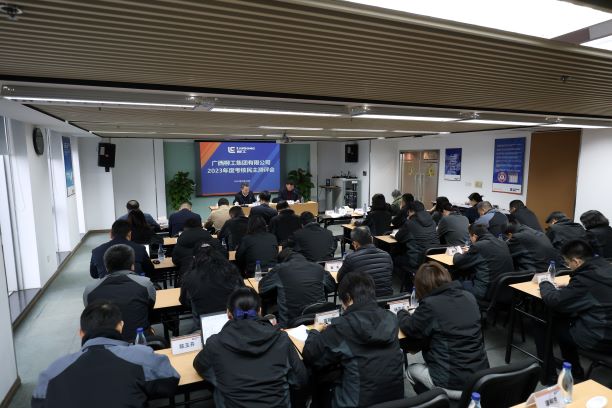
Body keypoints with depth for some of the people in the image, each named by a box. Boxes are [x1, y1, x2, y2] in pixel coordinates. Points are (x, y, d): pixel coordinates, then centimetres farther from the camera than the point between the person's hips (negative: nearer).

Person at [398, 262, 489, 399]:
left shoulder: (430, 304, -18)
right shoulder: (469, 297, 1)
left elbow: (410, 329, -2)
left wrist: (401, 313, 16)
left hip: (454, 385, -6)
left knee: (411, 369, 21)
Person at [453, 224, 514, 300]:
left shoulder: (478, 246, -16)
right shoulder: (502, 243, 7)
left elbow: (457, 262, -5)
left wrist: (457, 255, 17)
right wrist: (469, 252, 29)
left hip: (487, 292, -8)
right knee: (466, 279, 24)